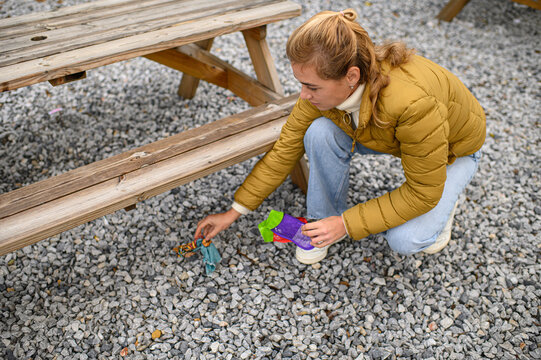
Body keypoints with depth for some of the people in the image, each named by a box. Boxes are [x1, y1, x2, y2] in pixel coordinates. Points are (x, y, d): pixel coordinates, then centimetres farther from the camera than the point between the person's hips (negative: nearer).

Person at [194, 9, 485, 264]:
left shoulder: (413, 102, -44)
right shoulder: (324, 85, -26)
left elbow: (423, 192, -30)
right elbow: (286, 148, -13)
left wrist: (346, 225, -28)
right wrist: (235, 211, -10)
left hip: (453, 147, -4)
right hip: (390, 136, 5)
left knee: (405, 239, -25)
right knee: (320, 132, -26)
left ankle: (444, 204, 10)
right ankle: (324, 218, -1)